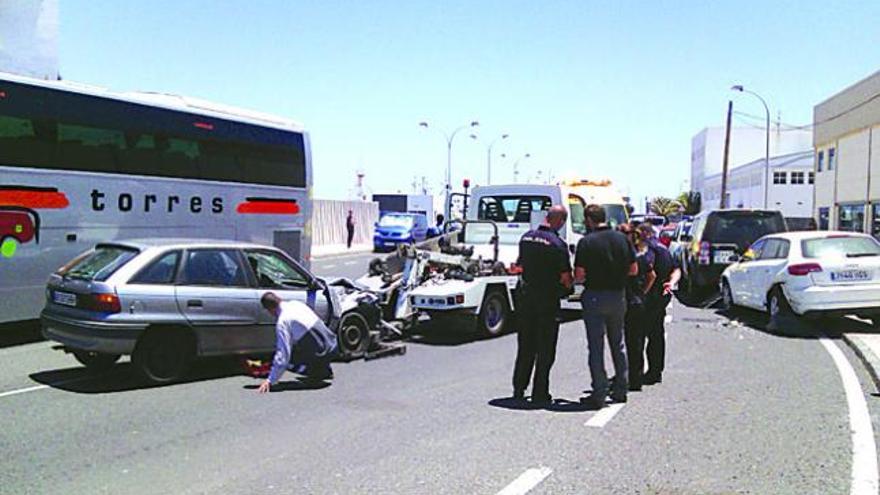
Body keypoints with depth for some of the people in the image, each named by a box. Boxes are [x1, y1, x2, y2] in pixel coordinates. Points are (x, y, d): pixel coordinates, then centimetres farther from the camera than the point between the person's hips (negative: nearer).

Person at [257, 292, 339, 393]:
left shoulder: (282, 322, -15)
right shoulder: (296, 304, 8)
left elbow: (283, 353, -20)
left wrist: (270, 381, -16)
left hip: (323, 354, -8)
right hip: (333, 344, 8)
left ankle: (320, 372, 3)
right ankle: (326, 370, 28)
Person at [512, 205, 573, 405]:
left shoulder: (526, 238, 4)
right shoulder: (557, 244, -15)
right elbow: (565, 278, -14)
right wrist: (568, 287, 6)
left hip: (524, 296, 6)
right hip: (547, 299, -6)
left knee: (525, 346, 15)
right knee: (545, 349, 5)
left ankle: (519, 390, 20)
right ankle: (539, 394, 8)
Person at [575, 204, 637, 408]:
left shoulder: (586, 242, -12)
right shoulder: (622, 238, 3)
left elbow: (579, 275, -15)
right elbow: (633, 269, 7)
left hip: (595, 296, -5)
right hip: (618, 295, 5)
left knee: (596, 347, 1)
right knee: (618, 344, 17)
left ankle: (599, 394, 1)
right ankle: (620, 390, 24)